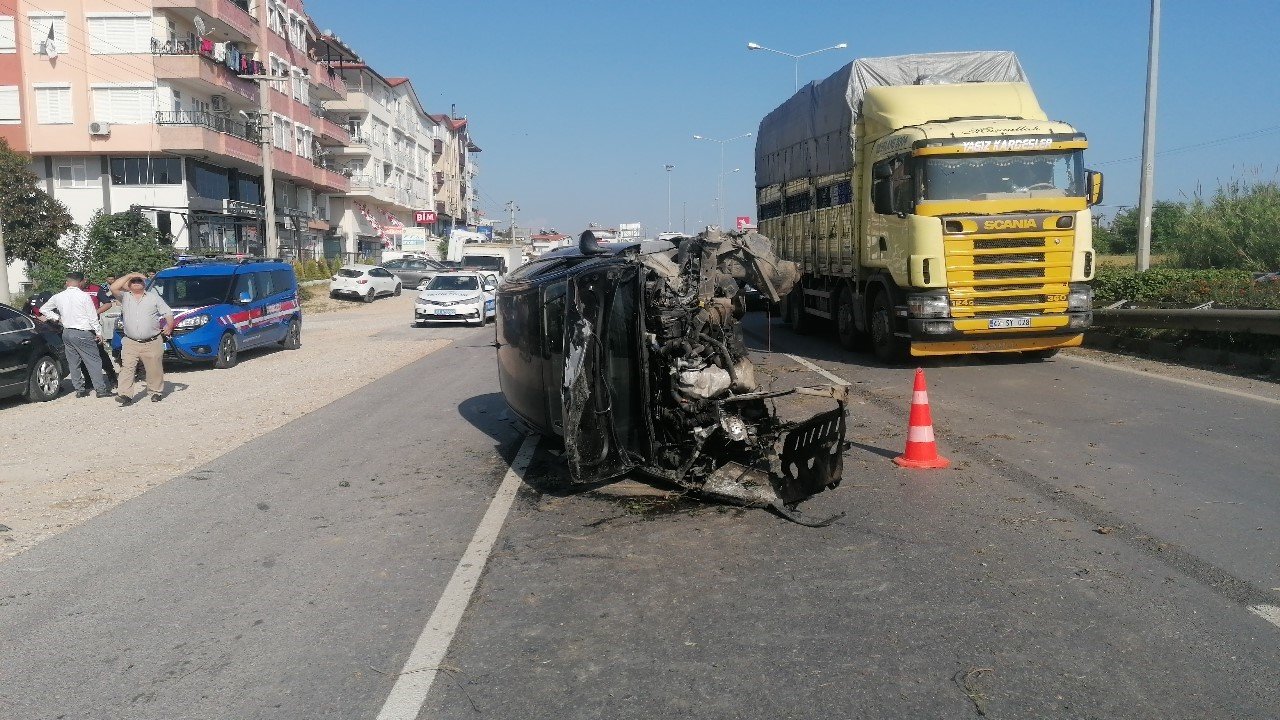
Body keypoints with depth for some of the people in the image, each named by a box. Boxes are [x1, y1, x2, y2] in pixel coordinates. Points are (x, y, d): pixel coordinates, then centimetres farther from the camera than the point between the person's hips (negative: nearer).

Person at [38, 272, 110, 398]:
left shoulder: (58, 297, 5)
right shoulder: (84, 296, -11)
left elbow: (43, 309, 19)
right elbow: (93, 317, -10)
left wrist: (58, 318, 17)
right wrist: (99, 333, -1)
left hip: (67, 333, 6)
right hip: (83, 333, -6)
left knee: (73, 363, 12)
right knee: (94, 362, -1)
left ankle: (79, 389, 15)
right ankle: (101, 389, -3)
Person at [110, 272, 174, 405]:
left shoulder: (153, 296, 11)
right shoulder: (125, 297, 10)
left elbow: (168, 313, 9)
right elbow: (113, 288, -9)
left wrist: (169, 326, -8)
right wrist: (129, 275, -4)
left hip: (152, 343, 0)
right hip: (130, 343, 0)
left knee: (154, 369, 5)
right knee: (126, 368, -10)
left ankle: (156, 392, 20)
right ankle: (125, 395, -14)